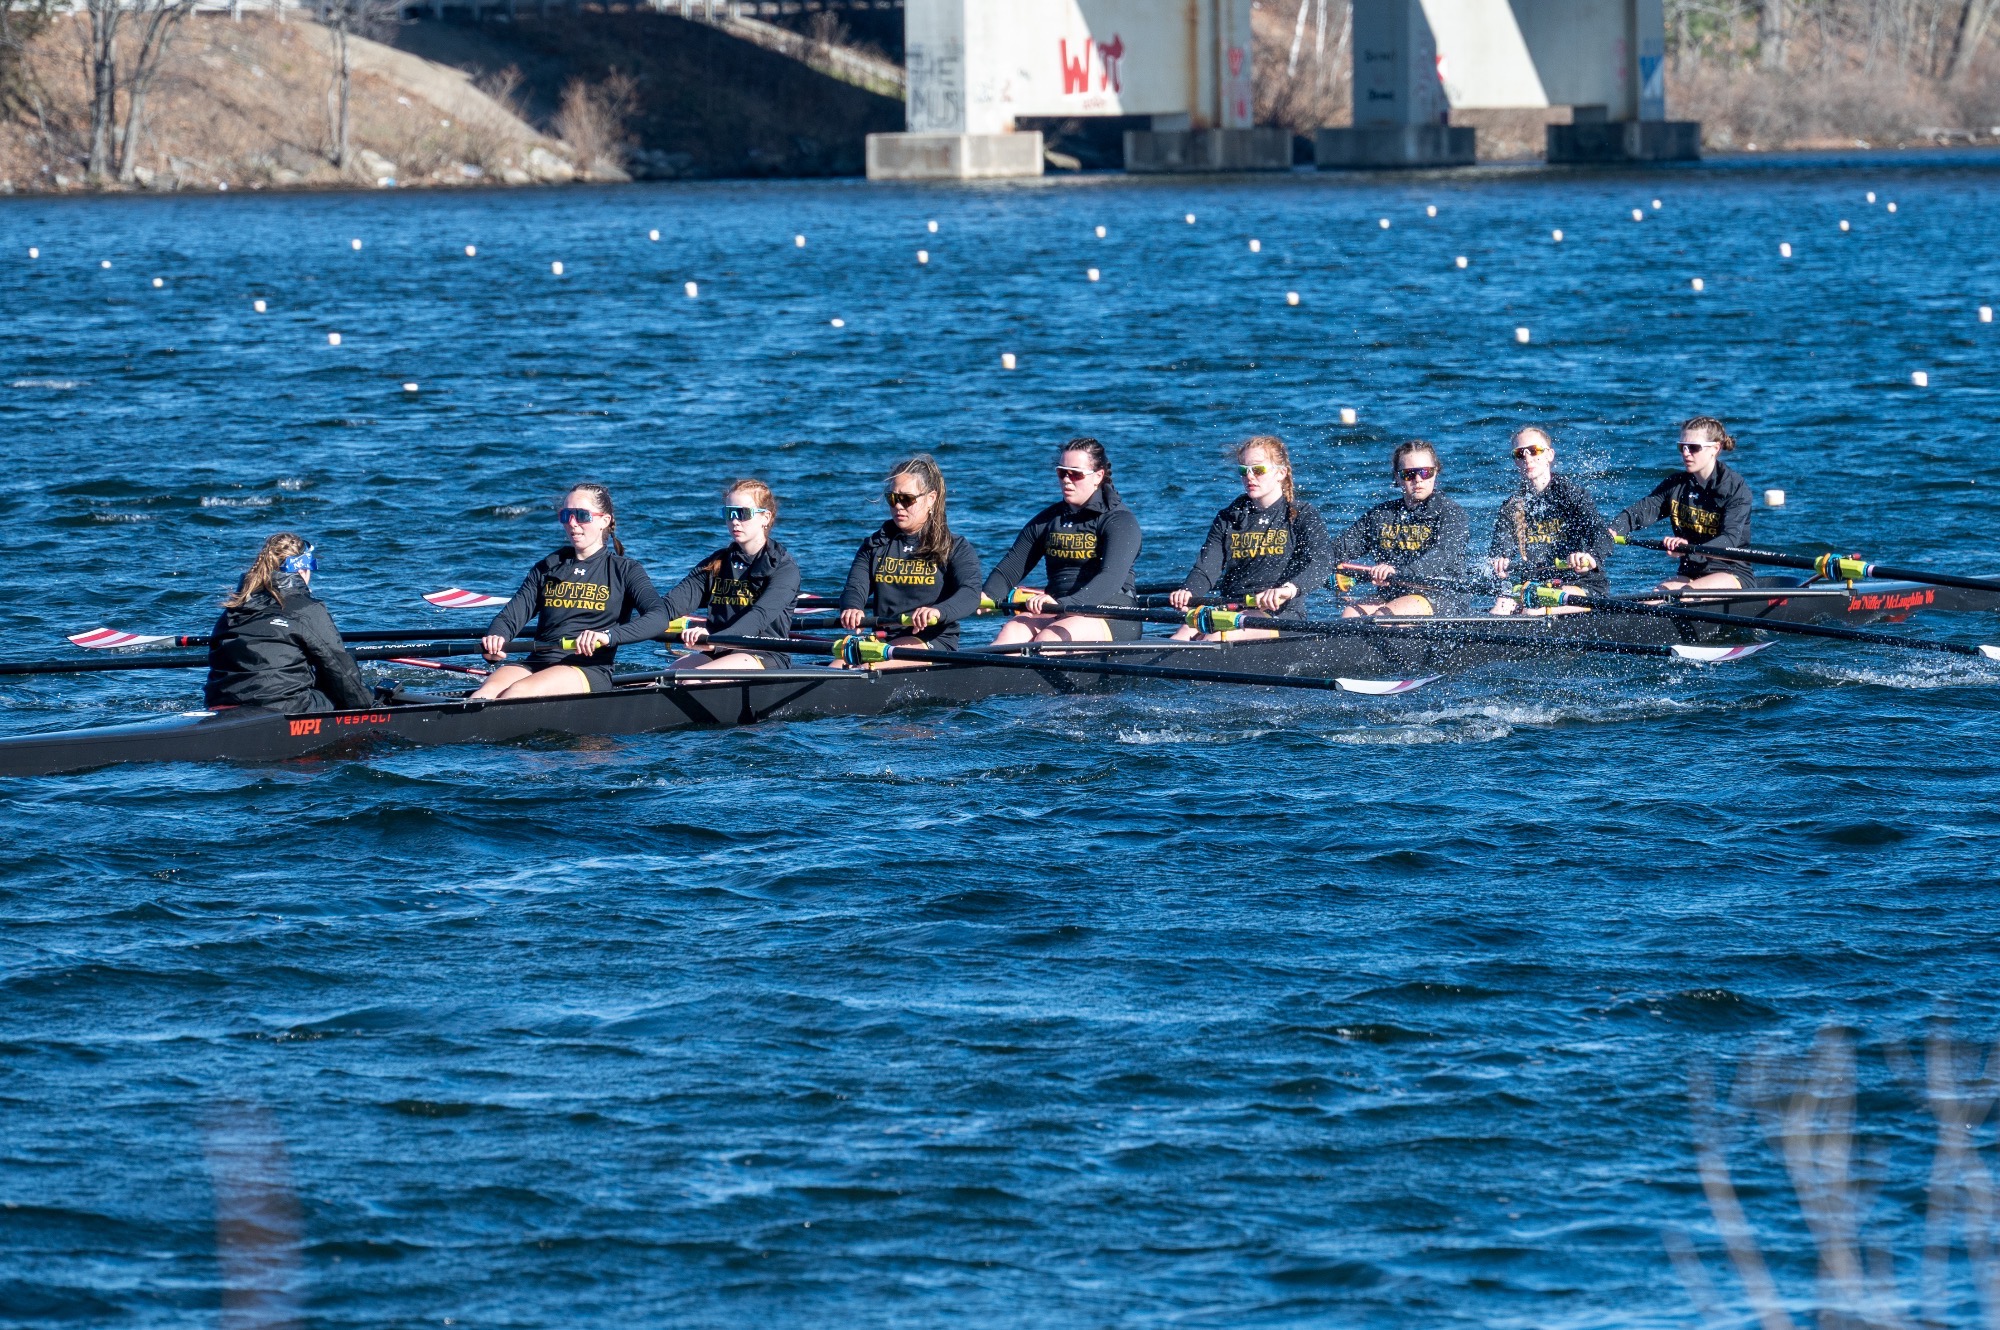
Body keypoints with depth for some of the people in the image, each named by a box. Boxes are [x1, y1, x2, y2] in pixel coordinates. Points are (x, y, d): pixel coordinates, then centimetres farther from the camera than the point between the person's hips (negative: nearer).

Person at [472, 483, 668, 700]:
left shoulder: (624, 570, 8)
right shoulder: (547, 568, 22)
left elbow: (659, 617, -9)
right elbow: (511, 616, 12)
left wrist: (608, 636, -27)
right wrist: (496, 638, -15)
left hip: (590, 671, -4)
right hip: (537, 663, 4)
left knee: (518, 692, -35)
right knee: (485, 693, -30)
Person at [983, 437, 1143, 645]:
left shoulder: (1120, 521, -4)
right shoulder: (1048, 520, 16)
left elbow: (1111, 579, -19)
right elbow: (1009, 568, 14)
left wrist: (1064, 604, -34)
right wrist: (988, 596, -9)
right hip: (1056, 613, 5)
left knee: (1049, 637, -34)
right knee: (1012, 631, -27)